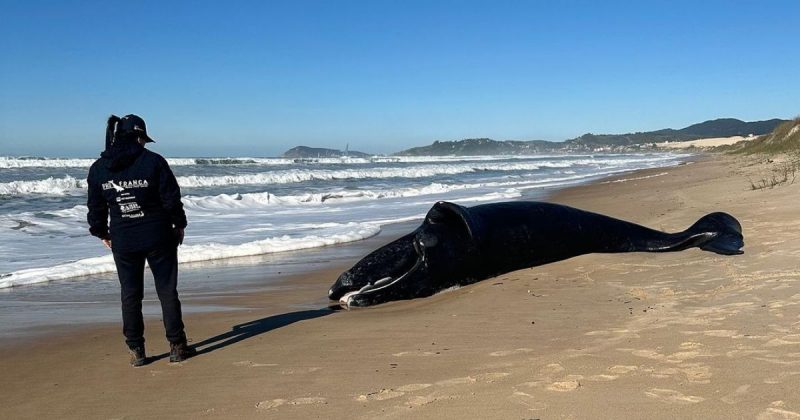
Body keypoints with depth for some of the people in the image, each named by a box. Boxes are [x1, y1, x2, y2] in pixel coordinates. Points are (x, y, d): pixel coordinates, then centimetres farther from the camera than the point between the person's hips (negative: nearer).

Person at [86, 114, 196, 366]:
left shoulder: (98, 168, 1)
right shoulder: (153, 161, -9)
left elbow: (95, 207, 7)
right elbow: (171, 198, -7)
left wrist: (102, 233, 21)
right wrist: (179, 225, 7)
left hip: (123, 241, 3)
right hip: (158, 237, -2)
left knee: (130, 295, 10)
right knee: (167, 291, 6)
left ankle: (136, 351, 13)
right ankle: (177, 346, 11)